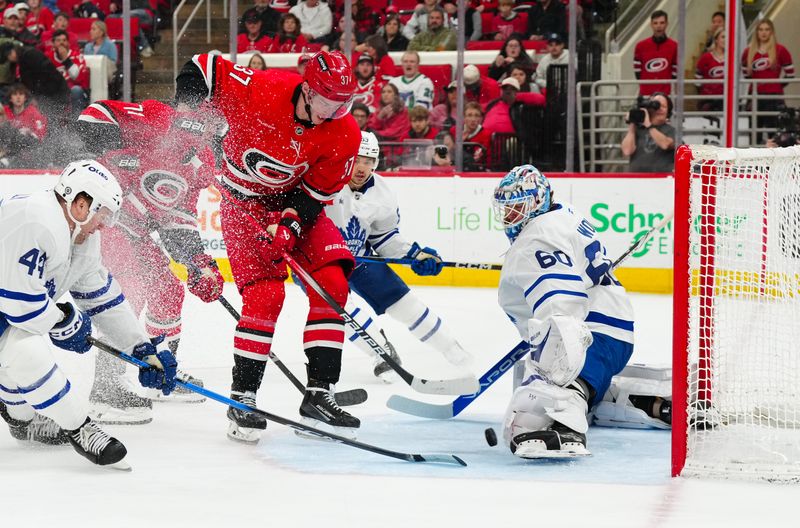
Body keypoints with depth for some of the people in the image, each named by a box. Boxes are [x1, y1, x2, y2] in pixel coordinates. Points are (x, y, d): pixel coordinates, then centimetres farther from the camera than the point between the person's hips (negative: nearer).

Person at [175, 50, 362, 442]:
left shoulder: (344, 134, -17)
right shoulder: (261, 90, -27)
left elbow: (318, 192, -10)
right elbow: (202, 69, -14)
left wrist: (289, 225, -24)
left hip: (297, 201, 4)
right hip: (244, 200, -4)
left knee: (332, 285, -8)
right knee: (265, 294, -18)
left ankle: (319, 395, -1)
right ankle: (242, 398, -10)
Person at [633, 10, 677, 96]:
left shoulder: (674, 46, -1)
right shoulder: (641, 46, 2)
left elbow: (676, 70, 5)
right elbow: (637, 68, 8)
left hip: (665, 94, -1)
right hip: (645, 94, 1)